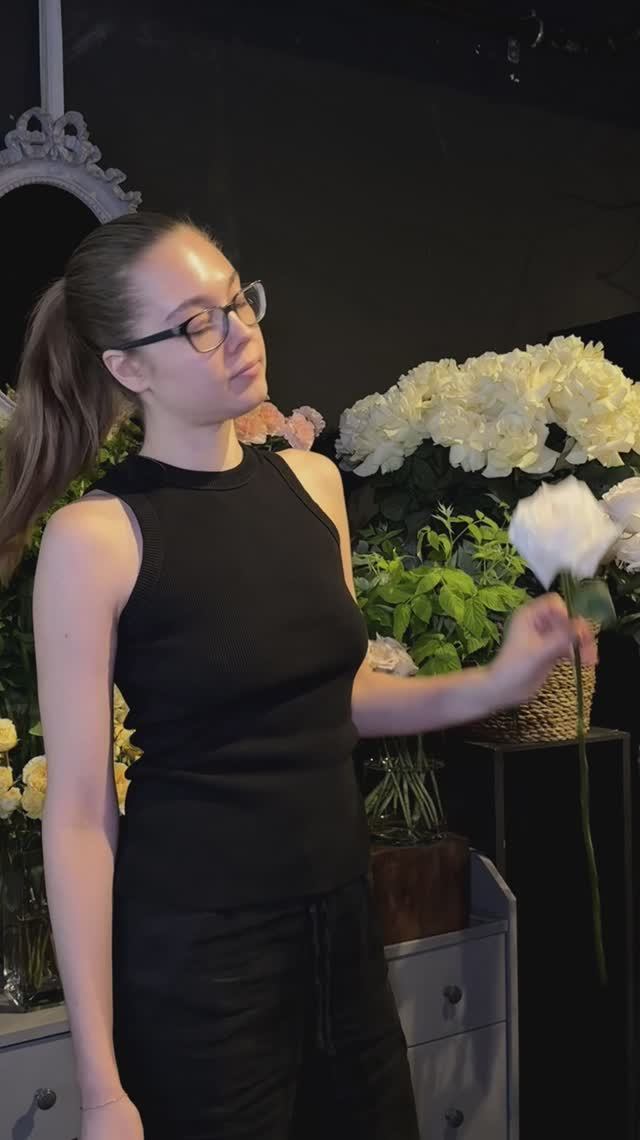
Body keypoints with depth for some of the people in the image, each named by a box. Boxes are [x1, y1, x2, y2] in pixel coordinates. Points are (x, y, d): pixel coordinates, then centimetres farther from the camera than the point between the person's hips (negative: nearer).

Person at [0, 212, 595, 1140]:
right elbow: (78, 818, -14)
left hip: (343, 917, 6)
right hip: (191, 954, -5)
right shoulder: (96, 538, -15)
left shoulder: (313, 482, 2)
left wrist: (494, 685, -1)